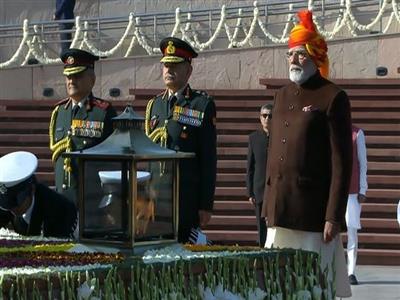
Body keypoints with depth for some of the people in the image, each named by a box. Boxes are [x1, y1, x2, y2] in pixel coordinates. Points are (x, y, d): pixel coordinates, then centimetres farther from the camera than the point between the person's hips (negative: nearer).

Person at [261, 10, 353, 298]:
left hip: (313, 214, -6)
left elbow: (342, 163, -11)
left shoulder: (333, 98, -7)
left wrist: (334, 216, -15)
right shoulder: (283, 95, 15)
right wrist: (268, 204, 14)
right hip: (281, 213, 7)